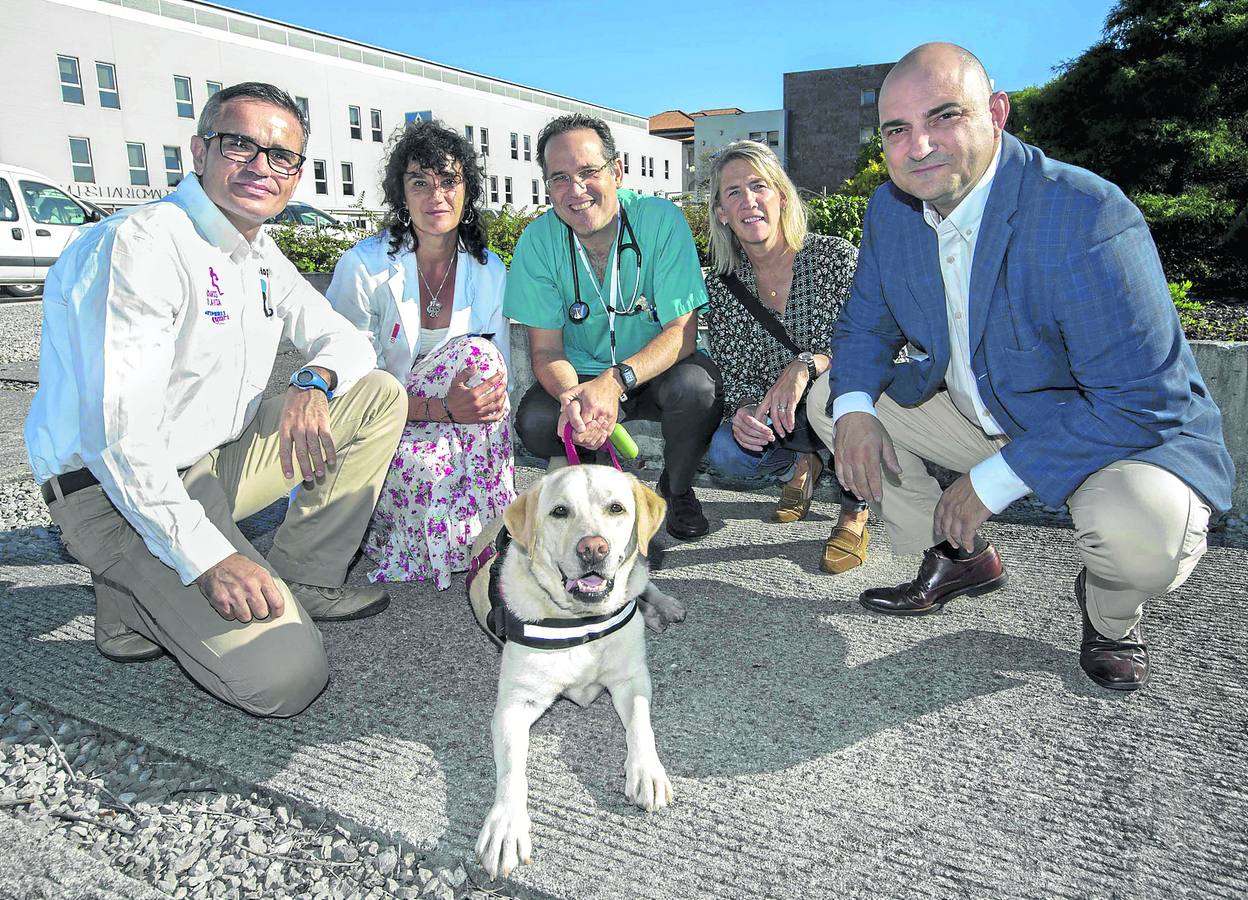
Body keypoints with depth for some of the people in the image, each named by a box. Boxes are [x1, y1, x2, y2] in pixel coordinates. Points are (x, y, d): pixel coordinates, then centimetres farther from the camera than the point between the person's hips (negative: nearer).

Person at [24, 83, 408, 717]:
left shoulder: (259, 254, 8)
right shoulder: (141, 244, -20)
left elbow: (345, 339, 11)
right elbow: (120, 434, -26)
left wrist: (314, 382, -13)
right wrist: (207, 555, -30)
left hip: (215, 463, 9)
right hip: (113, 492, -9)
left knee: (379, 396, 0)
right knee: (283, 677, -23)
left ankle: (303, 582, 3)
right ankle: (138, 601, 4)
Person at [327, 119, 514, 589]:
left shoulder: (489, 270, -2)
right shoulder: (365, 265, -15)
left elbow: (500, 381, 1)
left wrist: (490, 405, -22)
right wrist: (442, 409, -31)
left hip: (455, 425, 4)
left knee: (478, 357, -25)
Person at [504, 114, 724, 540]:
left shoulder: (663, 221, -17)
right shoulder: (538, 240, -11)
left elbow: (682, 331, -19)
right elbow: (546, 350, -10)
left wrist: (616, 380, -37)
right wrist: (572, 398, -34)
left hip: (658, 371, -1)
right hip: (582, 376, 2)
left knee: (697, 385, -33)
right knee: (535, 420, -27)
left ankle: (678, 489, 0)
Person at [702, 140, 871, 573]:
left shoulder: (836, 257, -14)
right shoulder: (720, 287, -4)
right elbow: (734, 376, -3)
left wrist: (805, 365, -37)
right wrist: (741, 412, -26)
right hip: (774, 424, 3)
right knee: (725, 452, -26)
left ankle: (854, 510, -10)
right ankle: (799, 466, 12)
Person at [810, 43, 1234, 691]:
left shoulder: (1087, 216, -29)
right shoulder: (891, 210, -8)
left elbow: (1143, 399, -30)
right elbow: (865, 326, 4)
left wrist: (994, 481, -28)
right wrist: (853, 409, -18)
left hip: (1132, 426, -6)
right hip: (977, 411, 7)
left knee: (1141, 526, -38)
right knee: (832, 399, 1)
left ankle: (1109, 612, 4)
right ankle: (959, 557, 15)